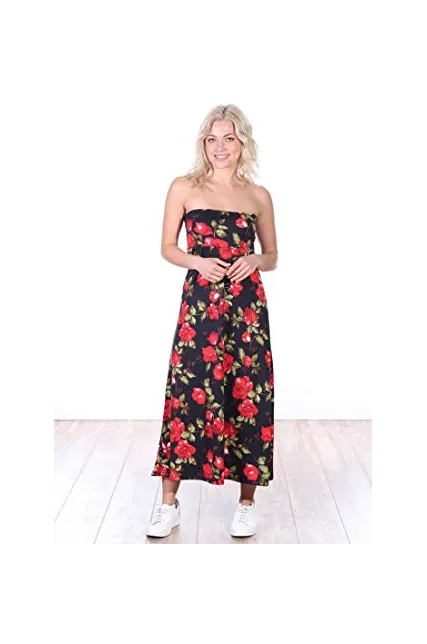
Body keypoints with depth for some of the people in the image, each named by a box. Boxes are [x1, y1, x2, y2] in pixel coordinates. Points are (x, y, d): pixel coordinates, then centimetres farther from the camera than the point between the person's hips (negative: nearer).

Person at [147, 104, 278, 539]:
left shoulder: (259, 196, 8)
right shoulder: (185, 187, 4)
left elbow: (272, 256, 15)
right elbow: (167, 248, 7)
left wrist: (255, 261, -7)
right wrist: (198, 262, -12)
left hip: (247, 304, 1)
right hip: (199, 300, -1)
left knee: (247, 395, 3)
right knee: (186, 392, -2)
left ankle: (247, 502, 17)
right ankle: (169, 504, 10)